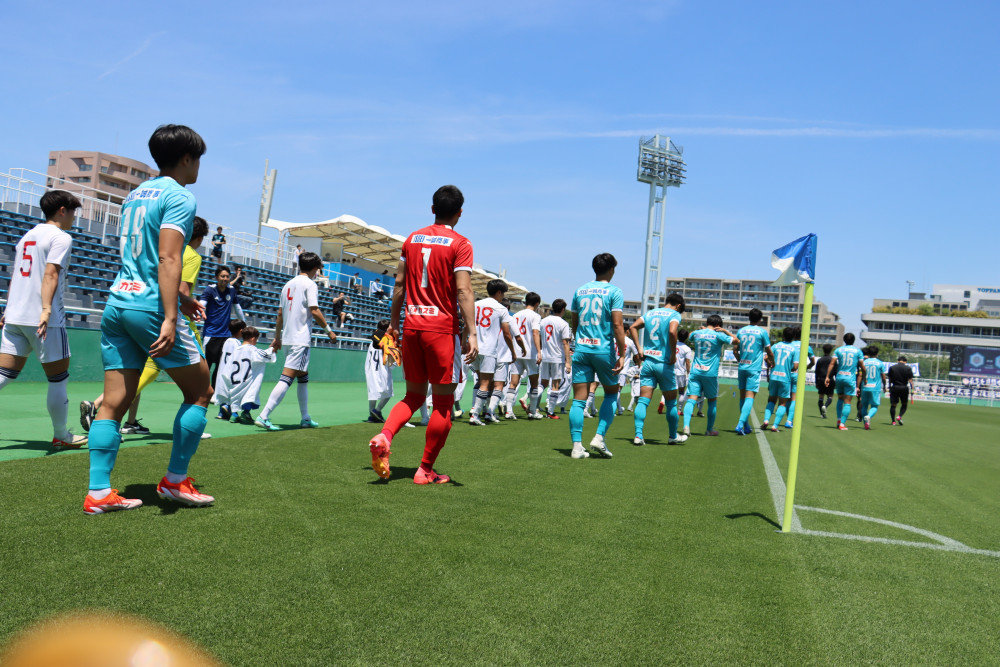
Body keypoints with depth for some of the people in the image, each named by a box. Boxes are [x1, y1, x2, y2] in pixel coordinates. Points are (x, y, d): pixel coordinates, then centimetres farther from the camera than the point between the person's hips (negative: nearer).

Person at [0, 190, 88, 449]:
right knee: (58, 378, 4)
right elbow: (50, 275, -18)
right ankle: (61, 437, 14)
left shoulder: (27, 236, 20)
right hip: (45, 320, -8)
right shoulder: (61, 237, -5)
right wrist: (46, 309, -26)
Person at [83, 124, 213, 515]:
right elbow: (168, 259, -18)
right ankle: (175, 481, 9)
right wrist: (170, 318, -24)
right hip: (150, 307, -8)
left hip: (117, 303, 8)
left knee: (114, 402, 7)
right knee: (199, 392, 5)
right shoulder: (179, 197, -7)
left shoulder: (135, 194, 20)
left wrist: (179, 298, 34)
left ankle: (98, 493, 6)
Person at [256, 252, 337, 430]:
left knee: (303, 377, 17)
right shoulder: (310, 284, -6)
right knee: (287, 377, -12)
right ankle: (263, 416, -19)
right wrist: (329, 330, -5)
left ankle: (305, 418, 21)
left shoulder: (289, 284, 16)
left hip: (288, 337, 9)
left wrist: (277, 337, 23)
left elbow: (280, 313, 18)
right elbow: (314, 311, -14)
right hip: (301, 339, -9)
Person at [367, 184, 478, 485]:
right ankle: (426, 470, 10)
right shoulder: (460, 244, -5)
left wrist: (393, 322, 19)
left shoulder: (412, 239, 11)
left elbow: (399, 284, 11)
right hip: (442, 327, -5)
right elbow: (463, 291, -14)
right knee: (443, 402, 6)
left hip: (412, 325, 5)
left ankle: (384, 436, -8)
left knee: (414, 395, 17)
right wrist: (471, 333, -15)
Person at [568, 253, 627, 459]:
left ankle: (577, 446, -1)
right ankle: (599, 437, 4)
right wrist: (622, 354, -10)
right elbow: (617, 324, -11)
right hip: (604, 350, -3)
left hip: (581, 349, 3)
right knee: (612, 393, 15)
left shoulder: (580, 291, 11)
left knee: (579, 399, 3)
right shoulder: (614, 292, -4)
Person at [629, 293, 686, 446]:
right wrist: (673, 354, -12)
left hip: (647, 361, 4)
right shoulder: (675, 314, -2)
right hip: (664, 363, -4)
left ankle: (638, 435, -9)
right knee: (671, 402, 11)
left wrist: (639, 348, 5)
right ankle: (673, 436, 22)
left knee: (643, 400, 0)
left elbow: (633, 327, 8)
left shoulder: (650, 313, 14)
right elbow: (672, 331, -21)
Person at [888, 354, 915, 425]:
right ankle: (899, 416, -7)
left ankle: (893, 421, 1)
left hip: (894, 388, 1)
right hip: (904, 388, -1)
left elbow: (890, 379, 7)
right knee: (904, 404, 14)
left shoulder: (892, 367, 4)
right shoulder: (908, 368, 1)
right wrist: (912, 388, 1)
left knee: (893, 405, 5)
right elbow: (910, 379, -3)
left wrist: (889, 387, 15)